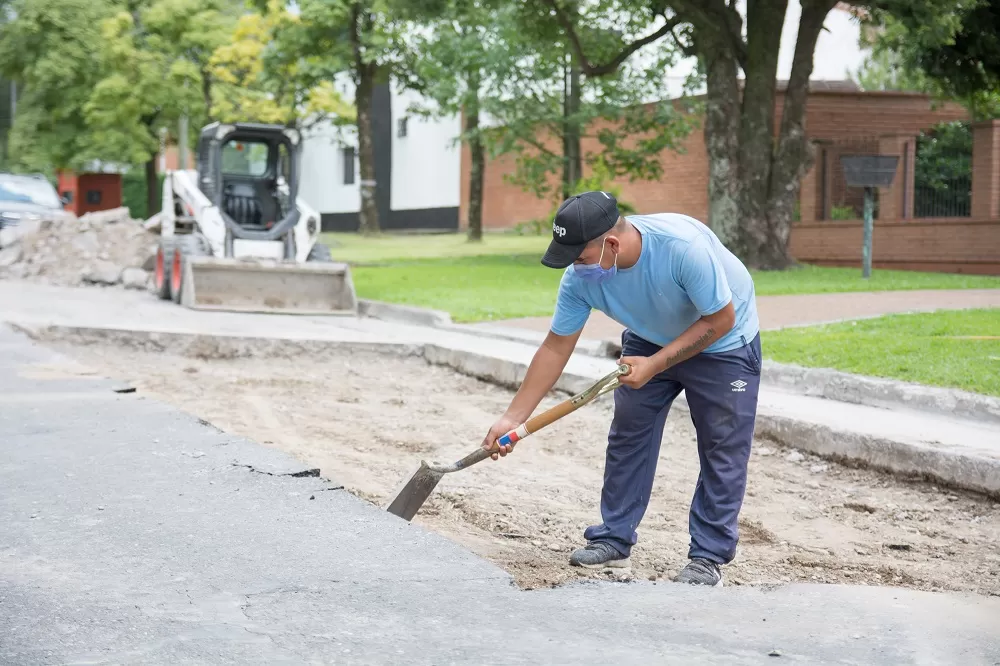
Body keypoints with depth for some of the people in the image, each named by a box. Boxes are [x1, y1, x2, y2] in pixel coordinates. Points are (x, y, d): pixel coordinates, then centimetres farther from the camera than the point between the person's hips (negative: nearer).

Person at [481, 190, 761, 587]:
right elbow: (555, 348, -16)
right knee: (627, 438, 4)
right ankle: (614, 540, 15)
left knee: (723, 452, -5)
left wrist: (655, 365, -30)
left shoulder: (684, 246, -41)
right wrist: (512, 418, -18)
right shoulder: (580, 276, -24)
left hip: (722, 343, -4)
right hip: (649, 341, 5)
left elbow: (720, 319, -29)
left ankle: (708, 557, 3)